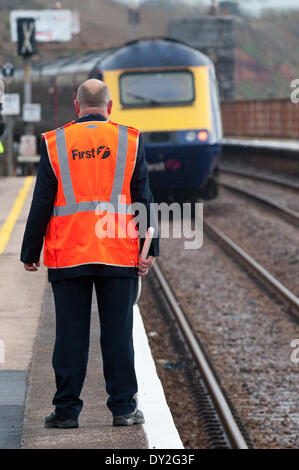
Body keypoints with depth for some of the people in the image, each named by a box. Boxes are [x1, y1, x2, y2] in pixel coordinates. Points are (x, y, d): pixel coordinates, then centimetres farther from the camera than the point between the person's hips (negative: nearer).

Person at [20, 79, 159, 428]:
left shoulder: (55, 144, 2)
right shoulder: (129, 142, 3)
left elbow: (41, 204, 2)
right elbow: (143, 199, 2)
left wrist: (30, 254, 7)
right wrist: (150, 250, 4)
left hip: (68, 256, 0)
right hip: (119, 256, 0)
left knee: (70, 335, 3)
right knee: (118, 334, 5)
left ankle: (66, 410, 6)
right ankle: (123, 408, 6)